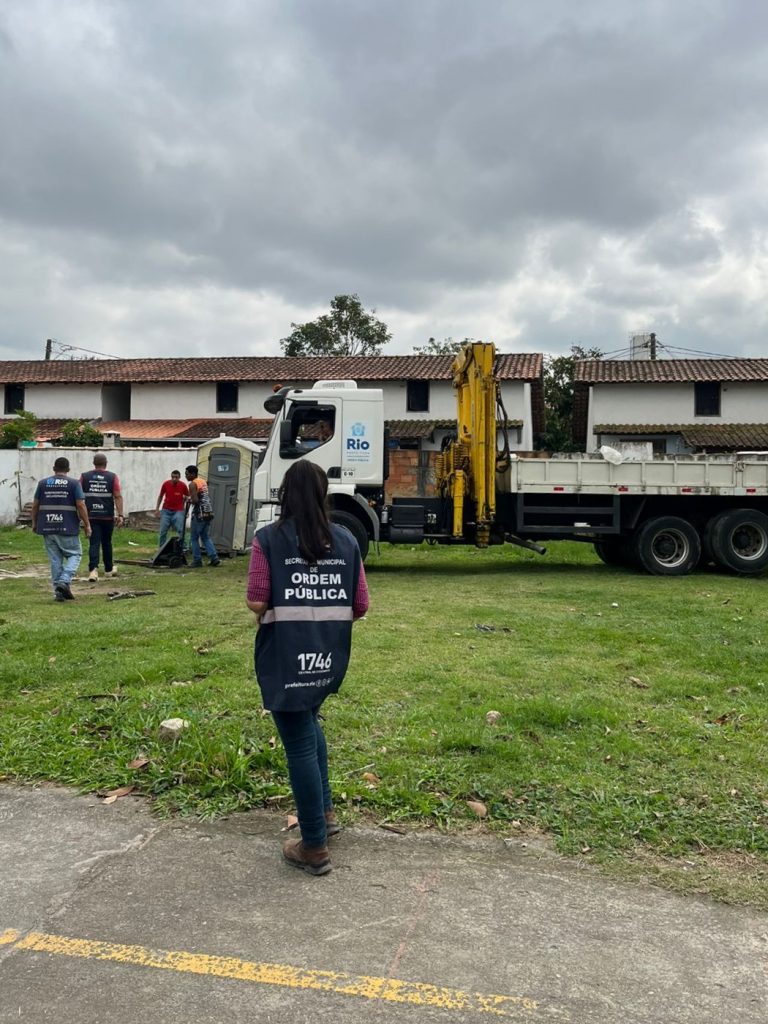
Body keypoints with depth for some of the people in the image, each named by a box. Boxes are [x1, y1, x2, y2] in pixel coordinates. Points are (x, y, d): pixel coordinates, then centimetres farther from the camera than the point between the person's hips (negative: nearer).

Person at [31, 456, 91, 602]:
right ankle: (64, 581, -11)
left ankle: (58, 591, 10)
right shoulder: (74, 484, -3)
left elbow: (35, 505, 10)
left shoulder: (42, 483, 8)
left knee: (55, 559, 9)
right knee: (75, 554, 10)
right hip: (67, 528, -3)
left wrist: (34, 523, 21)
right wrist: (87, 525, -3)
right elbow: (81, 506, -8)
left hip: (47, 528, 4)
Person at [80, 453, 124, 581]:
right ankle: (109, 569, 28)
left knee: (94, 543, -1)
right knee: (107, 543, 14)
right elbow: (118, 497, -7)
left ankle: (93, 570, -18)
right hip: (108, 516, 0)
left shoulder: (84, 477, 3)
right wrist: (120, 515, -7)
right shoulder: (112, 477, -2)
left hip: (91, 516, 0)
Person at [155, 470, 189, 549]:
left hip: (178, 511, -2)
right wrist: (157, 508, 8)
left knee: (180, 531, -10)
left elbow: (187, 497, 9)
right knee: (163, 531, 3)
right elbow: (160, 496, 9)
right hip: (166, 511, 2)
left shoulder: (183, 485, -8)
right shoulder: (166, 484, -4)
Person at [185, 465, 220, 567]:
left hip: (198, 514, -8)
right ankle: (214, 558, 6)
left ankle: (197, 561, 5)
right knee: (205, 537, 16)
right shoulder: (203, 481, 14)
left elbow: (195, 500, -21)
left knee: (194, 538, 4)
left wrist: (190, 501, -2)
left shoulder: (192, 484, -11)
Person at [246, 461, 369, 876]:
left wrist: (275, 610, 7)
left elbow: (256, 603, -14)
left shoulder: (269, 539, -10)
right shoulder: (346, 540, 0)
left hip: (286, 658, -5)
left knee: (299, 745, 6)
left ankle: (315, 848, 19)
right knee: (308, 722, 30)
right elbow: (360, 606, 2)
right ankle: (325, 811, 38)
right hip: (329, 656, 5)